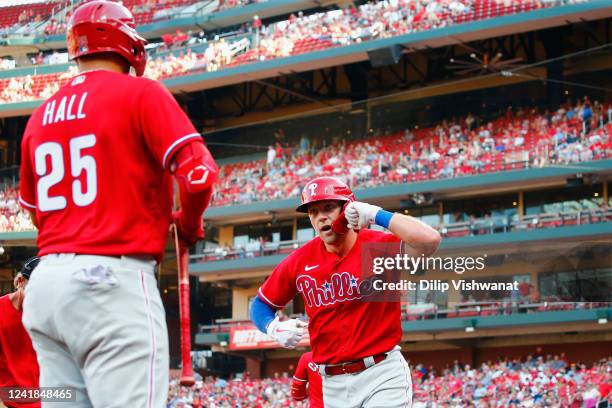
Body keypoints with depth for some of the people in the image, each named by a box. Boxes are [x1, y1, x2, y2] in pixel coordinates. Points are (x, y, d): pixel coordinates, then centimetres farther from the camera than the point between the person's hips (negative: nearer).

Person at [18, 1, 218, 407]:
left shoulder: (40, 116, 16)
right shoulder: (141, 93, -3)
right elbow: (198, 174, -12)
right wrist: (189, 226, 6)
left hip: (45, 282, 7)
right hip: (113, 281, -7)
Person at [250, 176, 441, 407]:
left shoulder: (379, 246, -9)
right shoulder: (299, 262, 2)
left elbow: (429, 241, -29)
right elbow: (261, 305, 15)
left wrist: (375, 214, -23)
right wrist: (273, 328, -8)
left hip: (381, 374, -4)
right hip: (332, 384, 4)